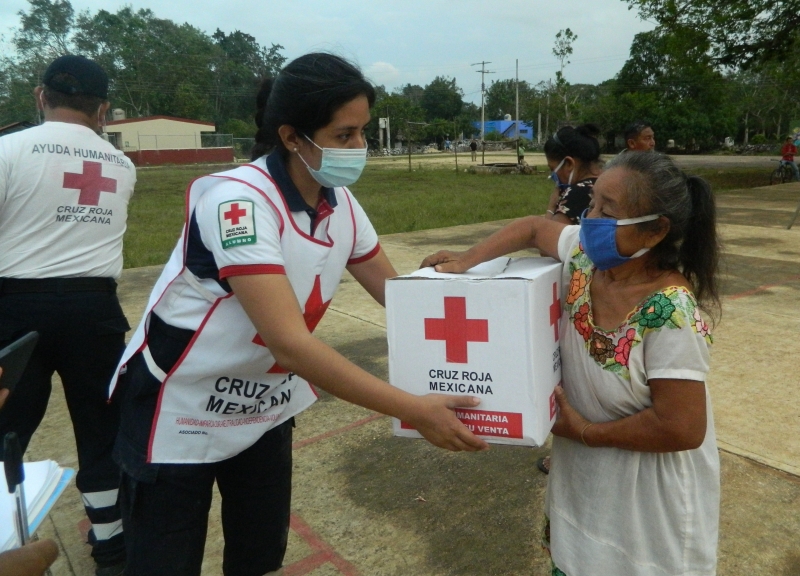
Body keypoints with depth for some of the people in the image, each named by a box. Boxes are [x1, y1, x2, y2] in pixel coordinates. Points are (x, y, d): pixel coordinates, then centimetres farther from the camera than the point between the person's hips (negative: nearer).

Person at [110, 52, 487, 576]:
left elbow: (394, 291, 3)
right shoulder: (238, 201, -29)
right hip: (182, 413, -6)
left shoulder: (340, 203, -6)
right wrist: (414, 411, -37)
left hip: (265, 408, 6)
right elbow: (290, 341, -37)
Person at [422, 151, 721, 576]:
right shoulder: (585, 255, -12)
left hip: (648, 492, -6)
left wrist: (586, 432, -19)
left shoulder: (670, 315, -31)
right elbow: (534, 228, 6)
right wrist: (466, 261, -6)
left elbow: (683, 428, -29)